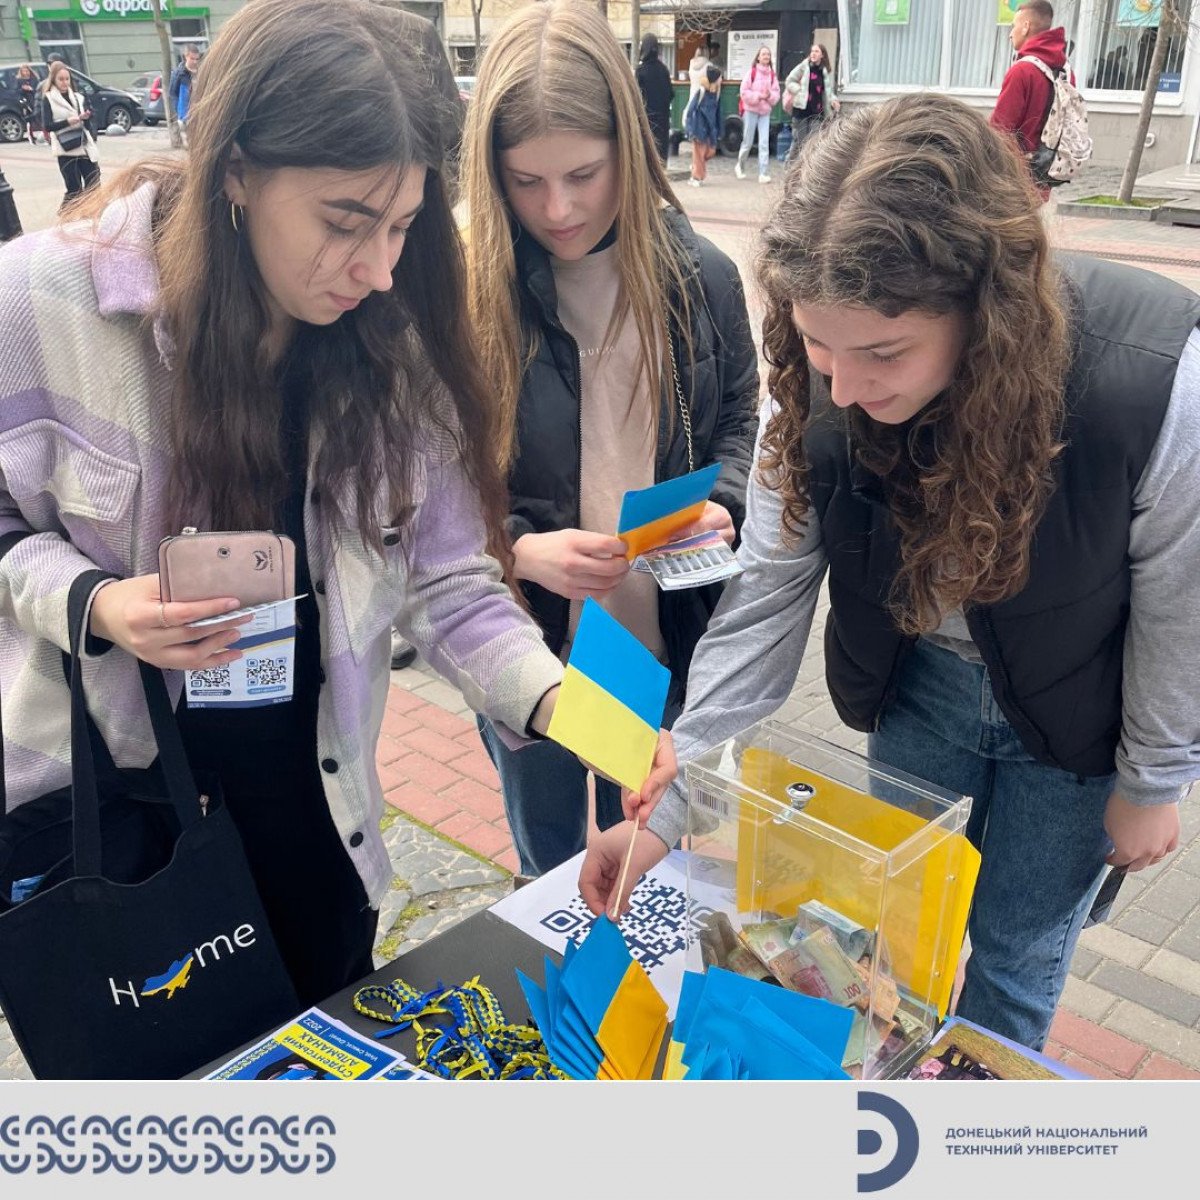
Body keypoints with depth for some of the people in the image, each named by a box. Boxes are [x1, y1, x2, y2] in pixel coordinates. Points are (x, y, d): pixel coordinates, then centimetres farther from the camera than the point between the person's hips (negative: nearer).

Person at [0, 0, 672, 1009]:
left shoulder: (394, 344, -11)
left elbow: (450, 583, -10)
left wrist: (558, 700, -26)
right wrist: (90, 605, -24)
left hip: (306, 807, 3)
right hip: (87, 800, -2)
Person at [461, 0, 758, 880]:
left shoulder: (700, 276, -6)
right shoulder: (463, 289, -14)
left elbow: (740, 420, 7)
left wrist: (722, 505, -12)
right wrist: (519, 549, -25)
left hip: (664, 639, 2)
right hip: (528, 646, -1)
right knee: (549, 869, 23)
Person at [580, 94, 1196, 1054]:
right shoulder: (820, 389, -25)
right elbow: (763, 602, -18)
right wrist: (668, 806, -19)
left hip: (1071, 708, -2)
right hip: (919, 682, 3)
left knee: (1013, 959, 16)